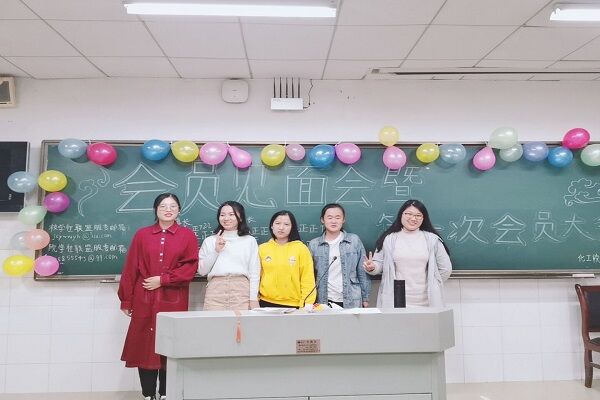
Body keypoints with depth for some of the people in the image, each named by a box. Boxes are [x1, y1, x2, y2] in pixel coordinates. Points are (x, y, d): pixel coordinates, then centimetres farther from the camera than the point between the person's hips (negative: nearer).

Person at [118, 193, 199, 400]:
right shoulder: (142, 234, 8)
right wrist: (126, 300, 2)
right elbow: (130, 269, 5)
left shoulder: (188, 235, 4)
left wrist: (162, 280, -12)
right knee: (144, 347, 3)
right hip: (144, 300, 1)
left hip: (173, 300, -1)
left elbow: (191, 267, -4)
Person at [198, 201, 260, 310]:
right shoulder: (209, 241, 13)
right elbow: (202, 270, 9)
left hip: (241, 289, -1)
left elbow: (254, 272, 5)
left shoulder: (250, 241, 9)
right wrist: (216, 251, -1)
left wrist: (253, 298, -2)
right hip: (215, 289, 1)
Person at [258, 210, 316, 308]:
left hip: (294, 305, -2)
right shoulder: (262, 248, 3)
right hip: (267, 303, 2)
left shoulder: (301, 248, -3)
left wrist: (306, 306, -9)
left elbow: (307, 280, -4)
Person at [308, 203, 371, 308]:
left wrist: (365, 298, 3)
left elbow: (362, 272, 3)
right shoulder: (313, 244, 2)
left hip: (352, 302, 0)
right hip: (324, 301, 1)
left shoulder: (354, 240, 0)